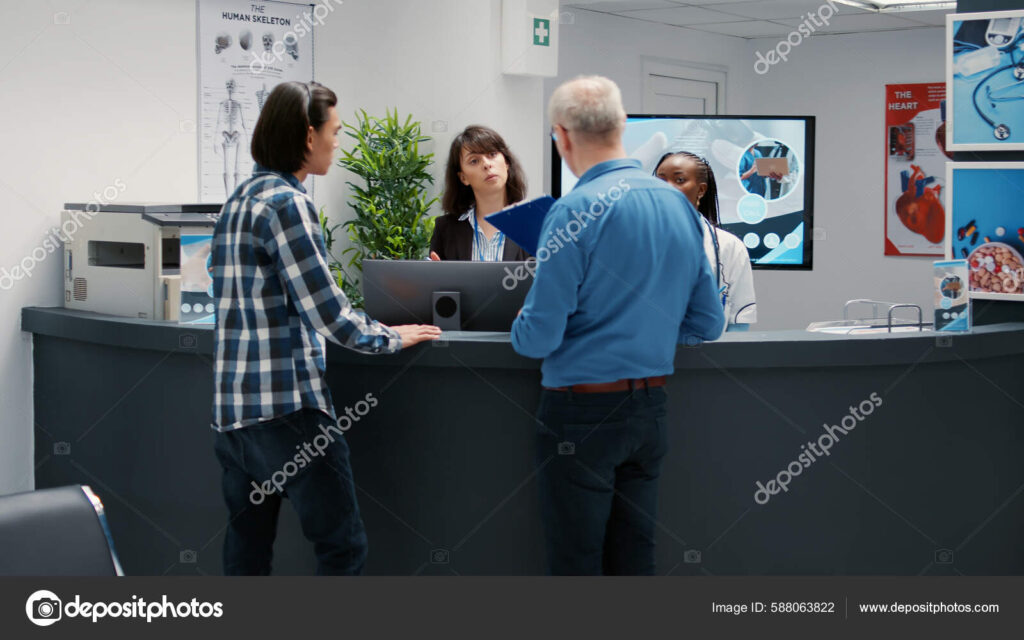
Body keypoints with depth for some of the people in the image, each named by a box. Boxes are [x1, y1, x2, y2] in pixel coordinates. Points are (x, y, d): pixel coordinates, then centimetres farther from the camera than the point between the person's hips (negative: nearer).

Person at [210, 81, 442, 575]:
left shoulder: (240, 199, 15)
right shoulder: (286, 203, -13)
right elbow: (327, 315, -16)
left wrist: (367, 324, 22)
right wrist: (392, 338, 0)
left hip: (232, 410, 9)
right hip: (286, 406, -9)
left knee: (246, 549, 12)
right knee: (344, 545, -2)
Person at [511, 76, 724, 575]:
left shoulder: (576, 211, -16)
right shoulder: (678, 204, 4)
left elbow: (538, 337, -16)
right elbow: (708, 323, 10)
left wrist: (519, 326, 6)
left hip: (583, 412, -6)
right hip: (651, 408, 7)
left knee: (576, 562, 4)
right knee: (635, 558, 14)